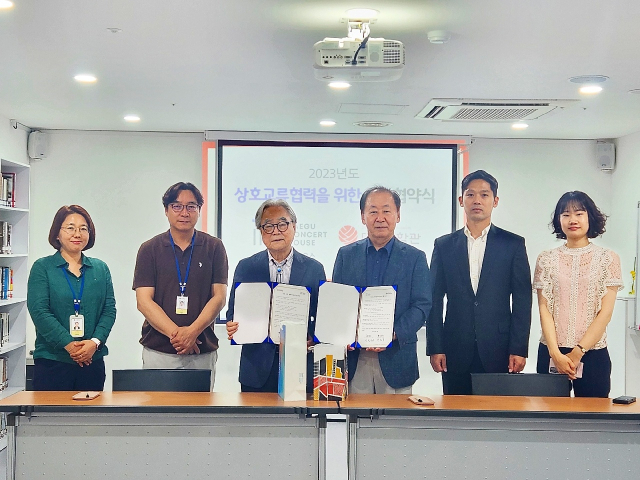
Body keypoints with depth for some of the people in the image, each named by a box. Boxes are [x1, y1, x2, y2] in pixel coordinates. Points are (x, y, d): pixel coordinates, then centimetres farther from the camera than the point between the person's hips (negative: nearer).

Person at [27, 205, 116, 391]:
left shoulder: (100, 269, 11)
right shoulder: (42, 267, 2)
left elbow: (109, 309, 5)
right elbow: (39, 311, -8)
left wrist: (95, 342, -12)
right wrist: (68, 344, -16)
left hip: (92, 360, 3)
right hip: (51, 361, -3)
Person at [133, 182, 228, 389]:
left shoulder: (214, 248, 5)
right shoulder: (150, 249, 4)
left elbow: (219, 297, 0)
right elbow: (144, 301, -3)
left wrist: (193, 331, -15)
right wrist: (175, 333, -15)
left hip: (202, 352, 1)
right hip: (158, 351, 0)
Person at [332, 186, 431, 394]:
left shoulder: (415, 258, 4)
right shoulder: (346, 254, 10)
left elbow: (422, 305, -3)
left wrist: (394, 334, -18)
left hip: (396, 359, -1)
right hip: (354, 358, 1)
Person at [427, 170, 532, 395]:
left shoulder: (513, 244, 5)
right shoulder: (444, 245, 8)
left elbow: (522, 301, 2)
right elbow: (435, 301, 6)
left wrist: (519, 349, -5)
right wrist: (434, 348, -1)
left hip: (498, 351, -1)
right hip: (456, 350, 1)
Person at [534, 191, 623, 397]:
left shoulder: (608, 259, 2)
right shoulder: (546, 259, 6)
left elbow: (605, 312, -3)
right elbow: (544, 309, 1)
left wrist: (577, 353, -10)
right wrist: (556, 354, -10)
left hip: (593, 354, -1)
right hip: (551, 354, 1)